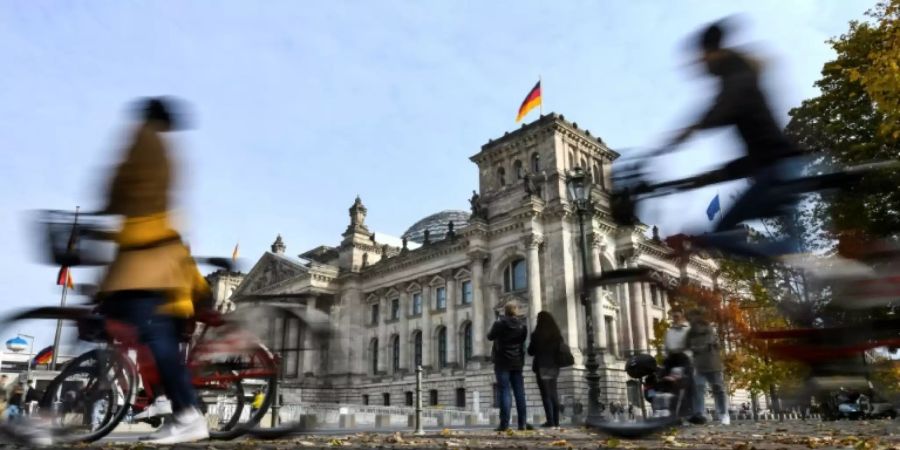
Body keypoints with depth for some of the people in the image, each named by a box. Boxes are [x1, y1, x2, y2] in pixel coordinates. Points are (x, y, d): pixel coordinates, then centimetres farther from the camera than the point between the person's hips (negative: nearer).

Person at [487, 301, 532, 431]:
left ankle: (504, 424, -9)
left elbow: (490, 336, 3)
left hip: (502, 362, -3)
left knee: (504, 391, -4)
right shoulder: (522, 325, 2)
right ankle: (522, 423, 6)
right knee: (519, 392, 7)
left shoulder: (500, 323, -9)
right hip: (517, 362, 4)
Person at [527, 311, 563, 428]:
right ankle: (556, 420, 14)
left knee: (546, 394, -2)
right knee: (554, 393, 13)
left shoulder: (537, 335, -11)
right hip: (554, 366, 5)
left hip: (542, 367, -5)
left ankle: (550, 421, -6)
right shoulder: (557, 334, 4)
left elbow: (530, 352, -3)